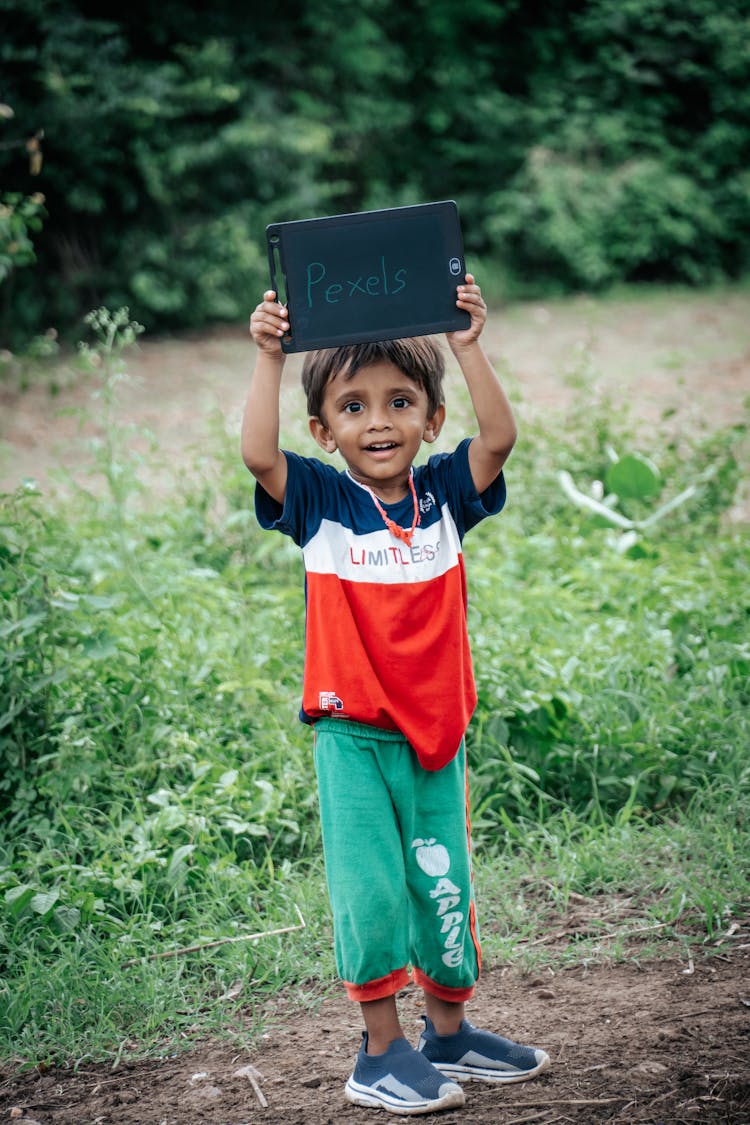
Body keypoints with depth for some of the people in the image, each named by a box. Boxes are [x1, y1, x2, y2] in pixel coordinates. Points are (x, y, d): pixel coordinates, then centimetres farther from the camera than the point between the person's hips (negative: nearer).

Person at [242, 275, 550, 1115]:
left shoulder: (443, 494, 3)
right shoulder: (319, 502, -4)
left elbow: (499, 437, -12)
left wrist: (468, 345, -19)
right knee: (371, 890, -4)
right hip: (353, 735, -3)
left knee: (444, 887, 12)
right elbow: (258, 453, -20)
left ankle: (449, 1032, 30)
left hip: (435, 731, 3)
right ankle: (381, 1052, 10)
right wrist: (269, 358, -24)